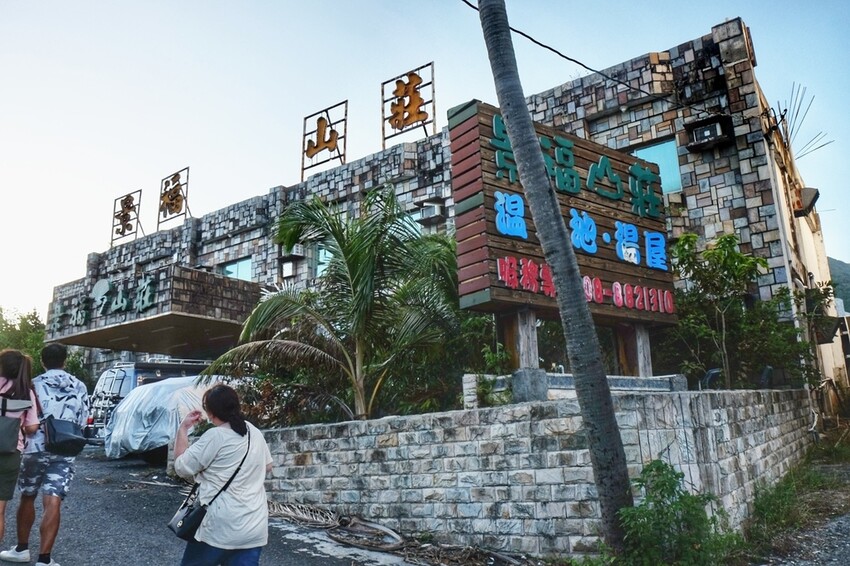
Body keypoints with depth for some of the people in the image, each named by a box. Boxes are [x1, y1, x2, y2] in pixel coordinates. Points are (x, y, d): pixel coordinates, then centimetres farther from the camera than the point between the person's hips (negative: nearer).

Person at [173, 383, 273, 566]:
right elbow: (267, 466, 20)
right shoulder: (255, 432, 7)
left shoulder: (215, 436, -14)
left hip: (221, 528, -5)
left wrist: (183, 428, 1)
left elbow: (181, 467, -6)